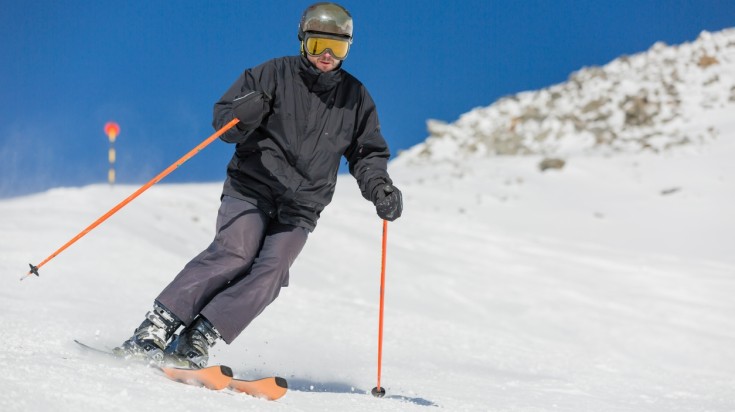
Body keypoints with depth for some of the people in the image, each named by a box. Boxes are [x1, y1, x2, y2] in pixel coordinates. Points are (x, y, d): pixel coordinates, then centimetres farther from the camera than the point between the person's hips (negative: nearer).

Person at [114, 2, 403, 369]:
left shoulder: (355, 98, 8)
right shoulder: (272, 75, -1)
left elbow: (367, 154, 17)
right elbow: (224, 125, -2)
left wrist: (380, 189, -3)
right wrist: (245, 113, -25)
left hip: (300, 209, 3)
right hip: (251, 188, -3)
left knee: (271, 271, -20)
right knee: (236, 252, -25)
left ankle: (196, 341, -22)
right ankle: (154, 330, -24)